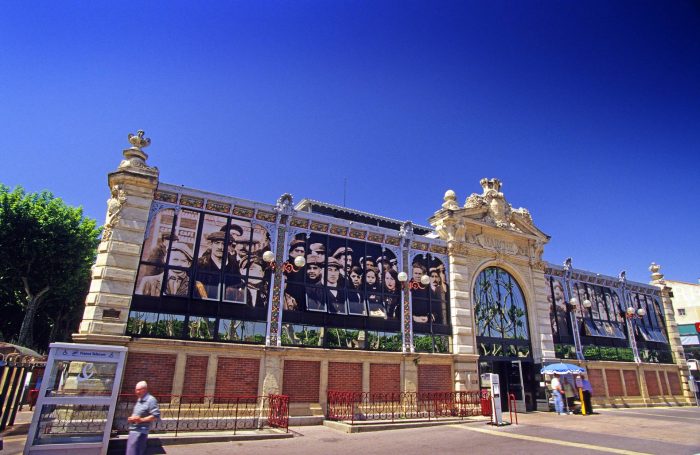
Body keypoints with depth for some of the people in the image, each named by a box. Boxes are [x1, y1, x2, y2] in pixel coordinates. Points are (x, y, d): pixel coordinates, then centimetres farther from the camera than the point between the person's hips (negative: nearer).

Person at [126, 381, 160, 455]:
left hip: (140, 432, -10)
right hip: (133, 430, 10)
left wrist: (141, 420, -22)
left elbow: (156, 416, -21)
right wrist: (131, 418, 4)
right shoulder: (139, 400, 14)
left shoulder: (151, 400, -15)